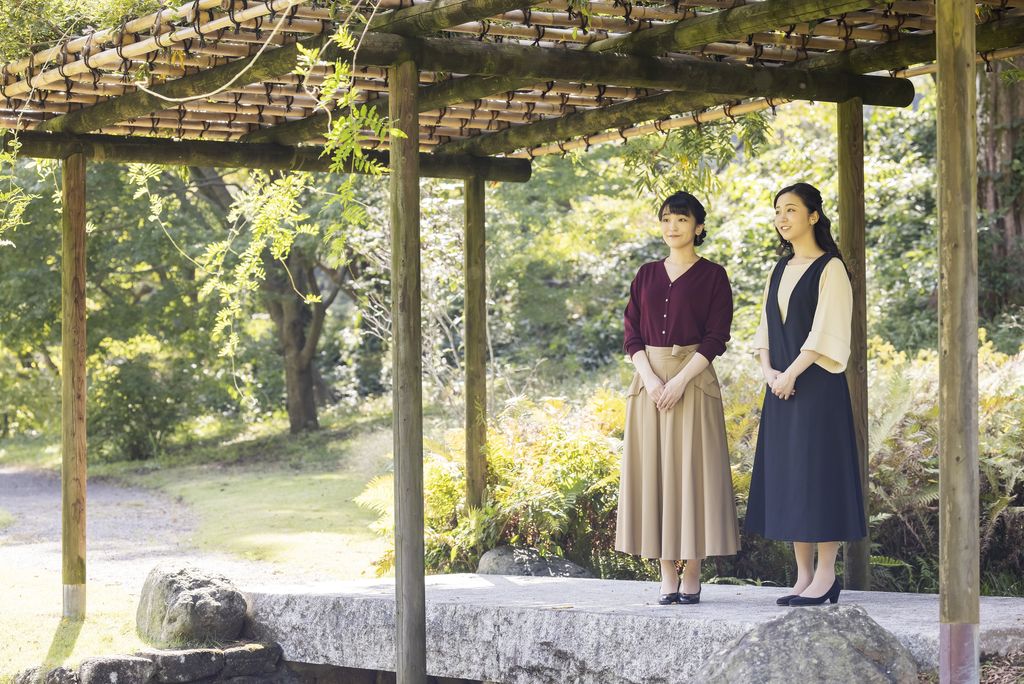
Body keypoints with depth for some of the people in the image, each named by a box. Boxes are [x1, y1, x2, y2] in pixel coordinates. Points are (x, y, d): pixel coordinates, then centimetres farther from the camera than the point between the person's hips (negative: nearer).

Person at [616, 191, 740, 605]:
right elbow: (632, 334, 7)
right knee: (655, 474, 1)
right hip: (649, 382, 4)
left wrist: (680, 381, -16)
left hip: (693, 382, -4)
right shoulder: (646, 276, 12)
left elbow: (716, 338, -6)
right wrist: (650, 379, -9)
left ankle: (692, 578, 0)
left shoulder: (712, 276, 1)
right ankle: (667, 577, 4)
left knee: (692, 473, -5)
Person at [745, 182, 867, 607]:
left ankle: (826, 577, -3)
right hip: (782, 385, 7)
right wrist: (768, 370, -2)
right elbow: (766, 328, 15)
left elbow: (825, 332, -14)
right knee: (787, 476, 5)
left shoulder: (830, 268, -7)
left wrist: (791, 374, -16)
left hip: (817, 384, -7)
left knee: (818, 472, -7)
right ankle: (804, 577, 9)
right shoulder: (781, 270, 15)